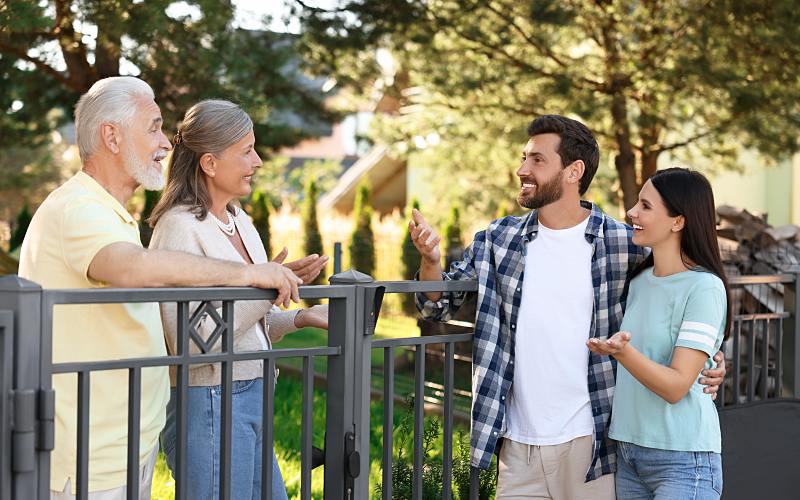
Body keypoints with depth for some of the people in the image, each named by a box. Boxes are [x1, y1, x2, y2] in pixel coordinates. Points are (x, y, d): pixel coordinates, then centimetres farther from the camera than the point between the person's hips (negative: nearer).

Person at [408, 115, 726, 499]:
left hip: (590, 442, -2)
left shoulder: (624, 245, -5)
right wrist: (430, 260, -11)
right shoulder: (498, 240, 3)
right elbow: (439, 306, 8)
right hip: (518, 444, 3)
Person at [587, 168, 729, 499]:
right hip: (628, 453, 7)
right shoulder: (639, 280, 8)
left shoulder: (705, 288, -13)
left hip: (682, 459, -7)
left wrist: (620, 351, -32)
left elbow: (676, 387, -18)